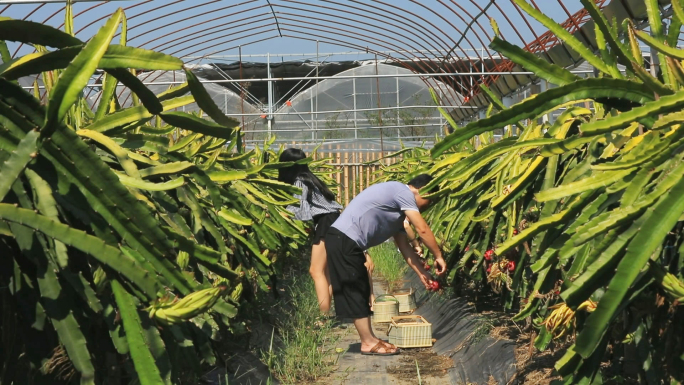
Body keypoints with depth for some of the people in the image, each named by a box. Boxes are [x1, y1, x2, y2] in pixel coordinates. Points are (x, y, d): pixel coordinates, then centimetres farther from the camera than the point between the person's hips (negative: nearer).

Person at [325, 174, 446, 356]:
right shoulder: (403, 191, -6)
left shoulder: (398, 209, 22)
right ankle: (369, 343, 2)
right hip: (344, 240, -10)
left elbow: (405, 247, 23)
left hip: (348, 242, 10)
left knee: (360, 291, 13)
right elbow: (422, 229, -12)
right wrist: (438, 256, -2)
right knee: (355, 292, -4)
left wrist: (422, 273, 22)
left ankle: (369, 339, 19)